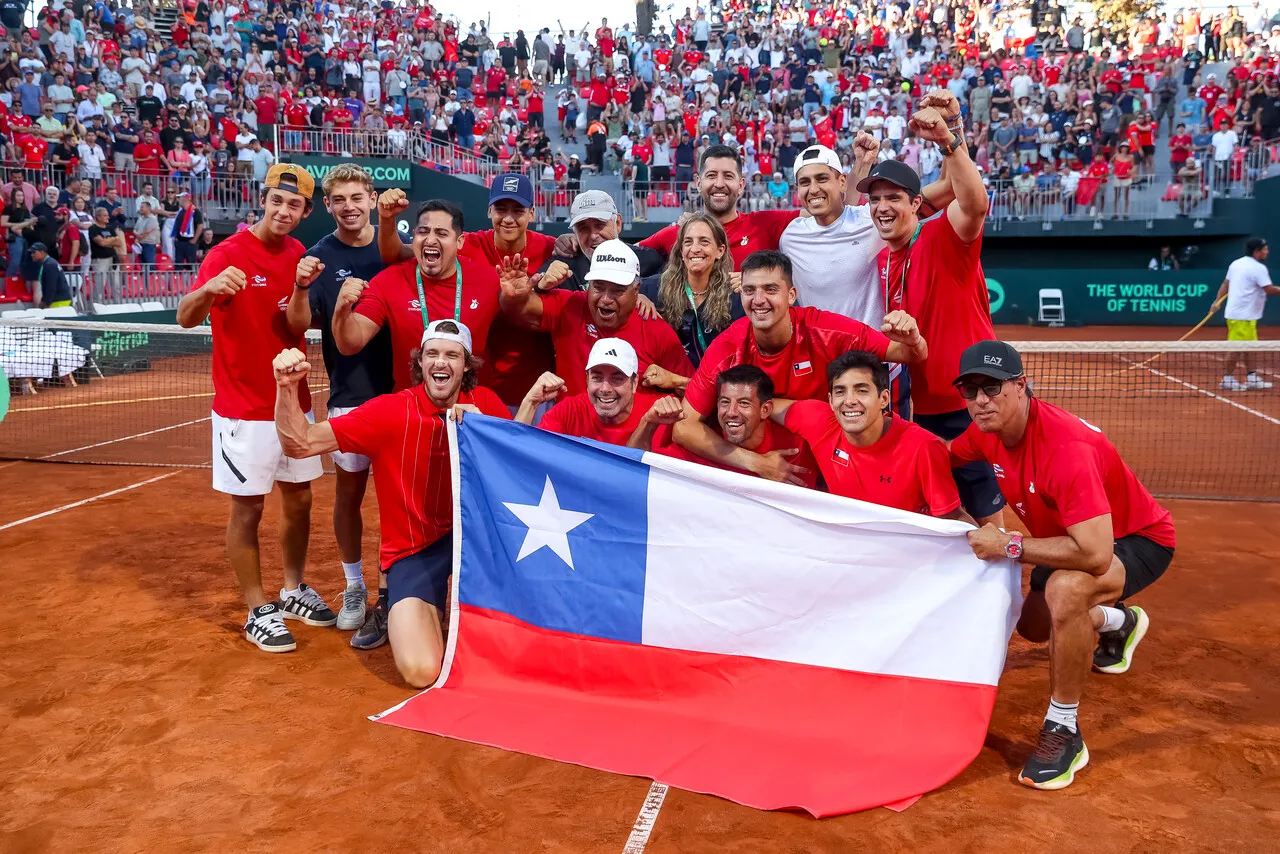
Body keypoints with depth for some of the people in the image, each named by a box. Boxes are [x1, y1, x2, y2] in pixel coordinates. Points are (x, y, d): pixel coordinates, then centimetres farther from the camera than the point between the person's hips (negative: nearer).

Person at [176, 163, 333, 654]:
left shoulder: (298, 255, 5)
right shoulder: (229, 253, -12)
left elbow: (298, 327, -2)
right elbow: (186, 318, -24)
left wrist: (301, 287, -20)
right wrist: (209, 289, -45)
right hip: (244, 409, -6)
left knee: (298, 500, 14)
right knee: (248, 507, 1)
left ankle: (293, 591, 30)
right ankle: (258, 612, 13)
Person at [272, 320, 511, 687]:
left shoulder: (484, 403, -5)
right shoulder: (390, 411, -12)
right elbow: (300, 444, -15)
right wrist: (288, 387, -31)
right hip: (413, 549, -2)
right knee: (422, 670, -21)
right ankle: (406, 611, 16)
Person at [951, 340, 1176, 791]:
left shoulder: (1065, 446, -39)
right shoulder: (988, 430, -15)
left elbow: (1095, 554, -46)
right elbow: (944, 458, 7)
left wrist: (1009, 546, -37)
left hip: (1139, 538, -9)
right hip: (1069, 536, 9)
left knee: (1066, 589, -39)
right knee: (1033, 625, 22)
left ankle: (1063, 732, -20)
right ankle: (1120, 622, 54)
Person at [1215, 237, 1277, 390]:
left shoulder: (1236, 263, 9)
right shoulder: (1258, 268, -15)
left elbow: (1225, 284, 12)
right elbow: (1269, 290, -17)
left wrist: (1218, 301, 14)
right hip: (1243, 316, -9)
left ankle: (1252, 378, 14)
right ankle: (1228, 379, 6)